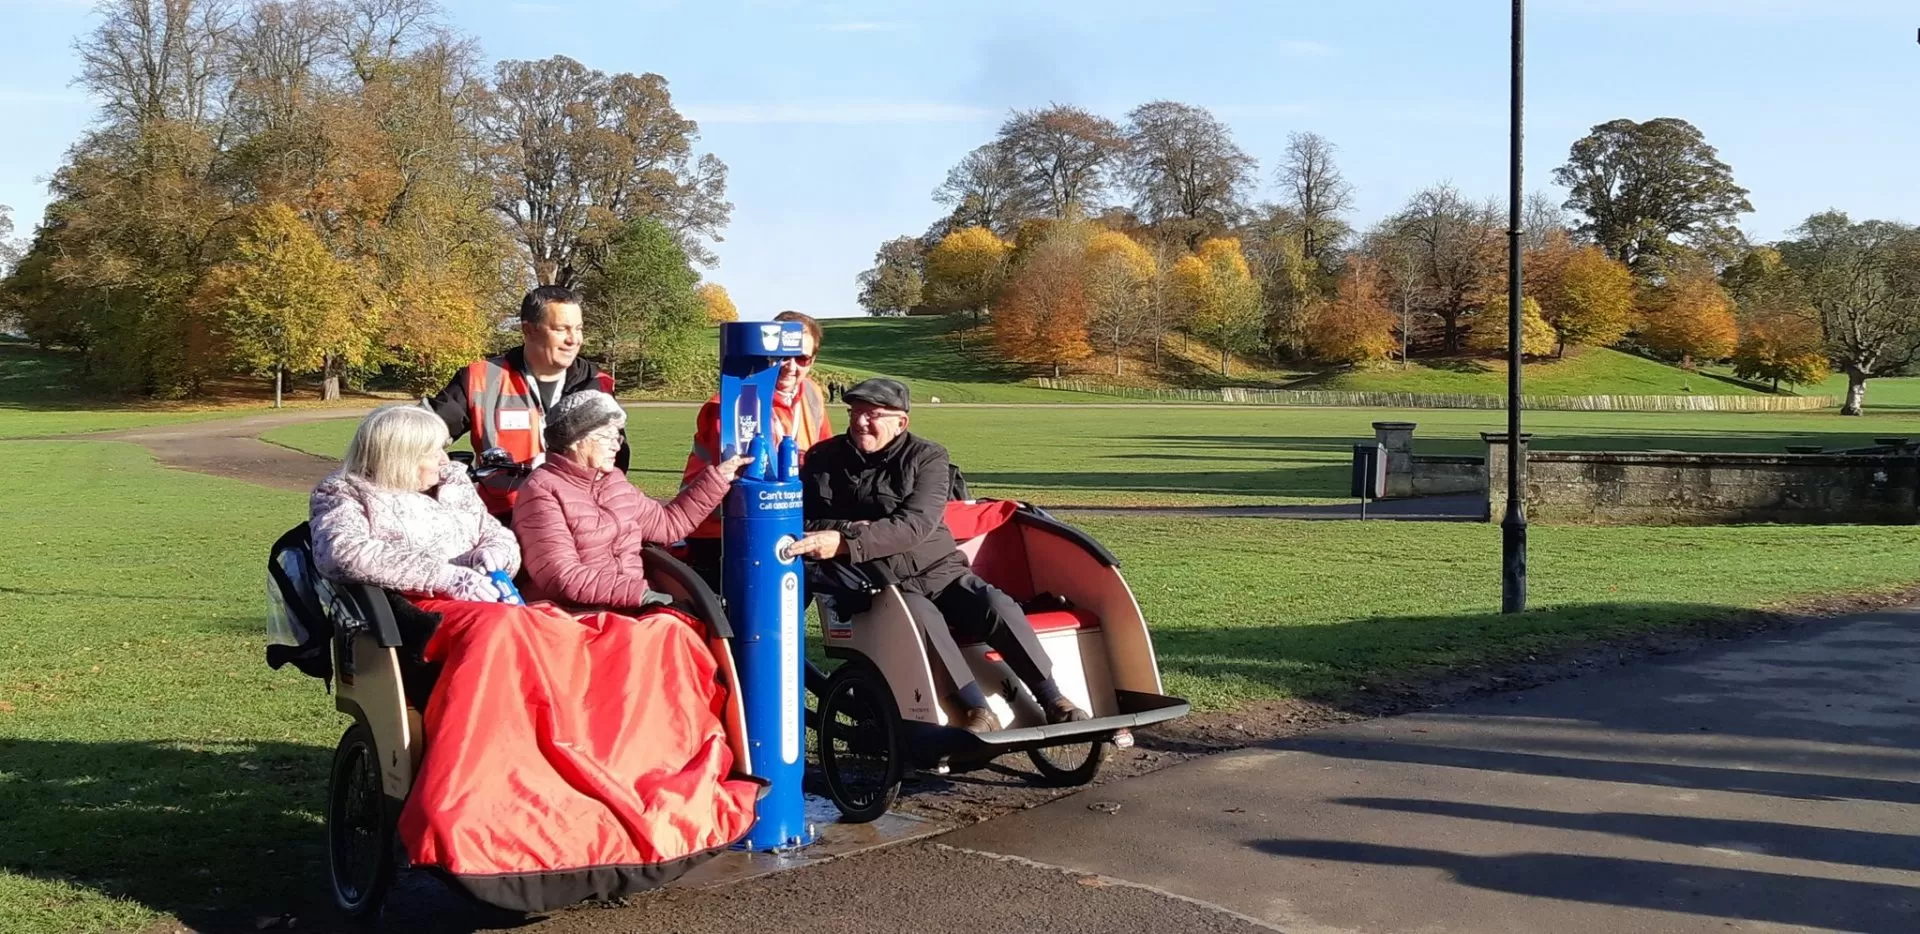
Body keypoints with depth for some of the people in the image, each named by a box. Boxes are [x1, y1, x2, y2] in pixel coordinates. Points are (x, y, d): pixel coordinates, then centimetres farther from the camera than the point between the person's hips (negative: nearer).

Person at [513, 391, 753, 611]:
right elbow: (562, 577, -19)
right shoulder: (542, 492, -10)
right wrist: (638, 593, -24)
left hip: (630, 609, 8)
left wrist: (717, 477, 20)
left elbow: (668, 522, 24)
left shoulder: (614, 483, 15)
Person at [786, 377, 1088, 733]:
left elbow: (915, 525, -14)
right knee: (921, 615, -35)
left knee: (997, 606, -25)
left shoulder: (927, 457, 1)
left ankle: (1054, 702, -20)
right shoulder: (824, 460, 8)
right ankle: (977, 712, -37)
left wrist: (845, 542, -27)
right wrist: (849, 527, -15)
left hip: (939, 571, 1)